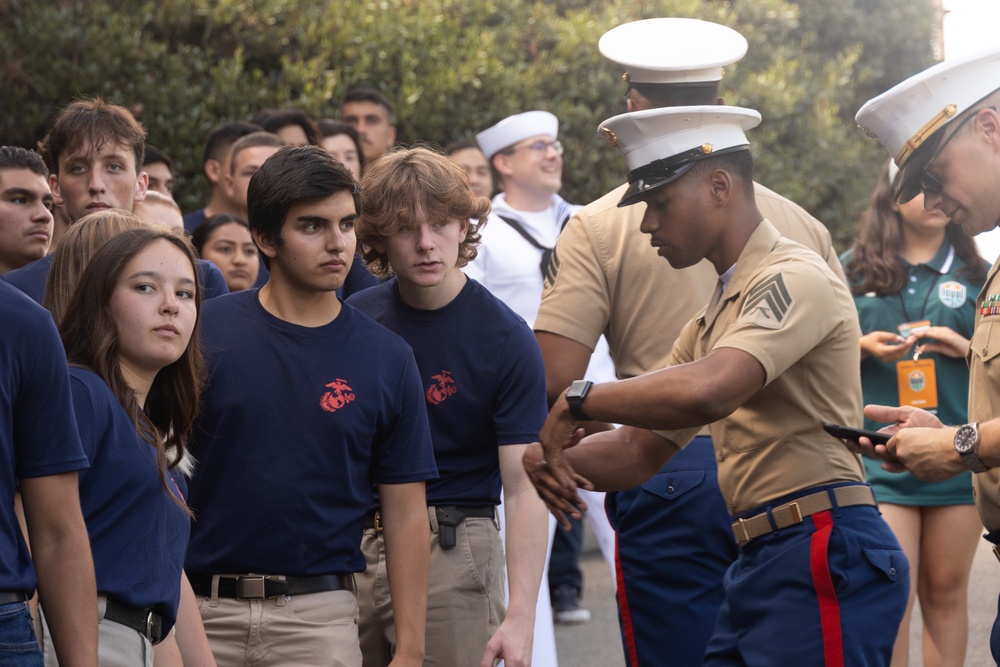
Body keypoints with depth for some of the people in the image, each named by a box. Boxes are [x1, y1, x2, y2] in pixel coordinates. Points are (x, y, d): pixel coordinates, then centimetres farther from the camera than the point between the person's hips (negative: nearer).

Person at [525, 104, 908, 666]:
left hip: (823, 555, -9)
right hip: (765, 562, 10)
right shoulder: (715, 319, 22)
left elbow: (705, 393, -27)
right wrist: (554, 456, 1)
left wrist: (580, 401, -14)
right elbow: (640, 450, 22)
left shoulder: (795, 277, -10)